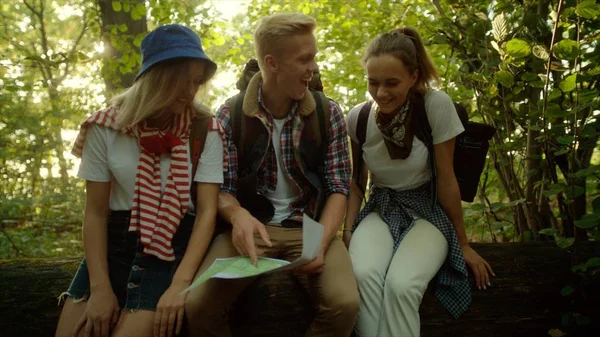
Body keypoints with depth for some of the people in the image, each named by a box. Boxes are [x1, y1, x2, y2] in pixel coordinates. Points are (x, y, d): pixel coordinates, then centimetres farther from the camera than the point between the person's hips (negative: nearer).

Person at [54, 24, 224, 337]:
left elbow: (207, 210, -10)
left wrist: (180, 283, -22)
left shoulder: (206, 130, -5)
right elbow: (95, 212, -1)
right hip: (115, 241, 2)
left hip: (175, 243, -2)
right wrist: (100, 287, -11)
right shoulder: (106, 127, -3)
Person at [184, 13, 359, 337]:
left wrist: (321, 241, -20)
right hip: (250, 226, 0)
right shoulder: (230, 115, -2)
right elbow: (222, 188, -2)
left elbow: (338, 188, -1)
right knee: (198, 306, -24)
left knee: (344, 303, -26)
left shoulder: (328, 113, 0)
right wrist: (238, 214, -26)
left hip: (310, 227, 1)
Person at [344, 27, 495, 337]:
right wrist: (348, 230, -5)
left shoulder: (436, 105, -18)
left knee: (401, 285, -32)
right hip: (379, 210, 3)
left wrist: (463, 242, -1)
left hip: (426, 211, -2)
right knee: (363, 275, -31)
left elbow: (445, 179, -10)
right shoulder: (358, 117, -7)